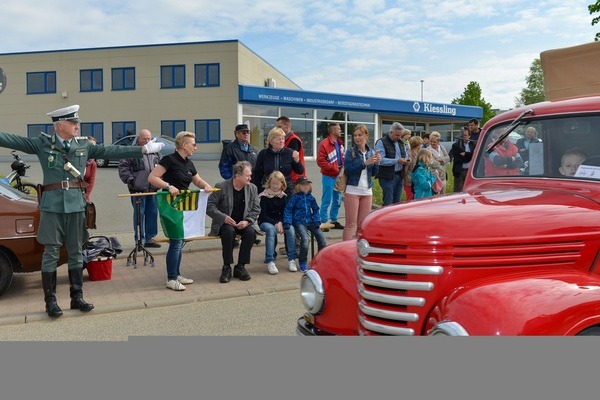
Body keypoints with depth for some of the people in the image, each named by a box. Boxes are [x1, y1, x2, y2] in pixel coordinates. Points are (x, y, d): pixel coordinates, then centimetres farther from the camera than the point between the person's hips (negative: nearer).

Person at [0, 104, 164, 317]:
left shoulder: (84, 145, 10)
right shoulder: (43, 143, 3)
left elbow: (111, 151, 8)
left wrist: (143, 149, 4)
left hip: (76, 204, 3)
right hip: (52, 205, -3)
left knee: (76, 252, 9)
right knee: (51, 253, 2)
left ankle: (77, 297, 18)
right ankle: (50, 301, 10)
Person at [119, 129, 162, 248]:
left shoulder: (155, 152, 17)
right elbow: (123, 167, -5)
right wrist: (130, 180, -13)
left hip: (153, 189, 6)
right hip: (138, 189, -5)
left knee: (153, 213, 8)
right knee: (139, 214, -2)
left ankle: (149, 238, 19)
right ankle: (139, 240, 6)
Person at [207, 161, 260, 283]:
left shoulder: (252, 188, 3)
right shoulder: (221, 187, -8)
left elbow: (256, 209, 4)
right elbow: (209, 206, -8)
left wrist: (247, 221, -15)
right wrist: (224, 217, -22)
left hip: (243, 223, 3)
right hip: (225, 223, -3)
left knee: (251, 231, -28)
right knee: (229, 231, -35)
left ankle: (240, 267, -15)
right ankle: (226, 268, -21)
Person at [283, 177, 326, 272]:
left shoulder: (311, 197, 11)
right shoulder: (295, 197, -1)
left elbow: (316, 210, 19)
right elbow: (288, 210, -2)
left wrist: (317, 221, 6)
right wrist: (287, 223, -11)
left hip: (310, 221, 4)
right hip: (299, 222, -4)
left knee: (321, 237, -12)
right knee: (305, 238, -27)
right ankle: (302, 263, -7)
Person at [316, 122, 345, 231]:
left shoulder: (339, 143, 11)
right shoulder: (324, 144, -13)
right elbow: (320, 161, -18)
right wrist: (334, 169, -18)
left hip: (338, 176, 8)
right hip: (329, 176, -8)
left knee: (337, 200, 14)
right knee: (326, 201, -3)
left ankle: (334, 221, 26)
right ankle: (323, 222, 6)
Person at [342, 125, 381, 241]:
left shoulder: (371, 152, 9)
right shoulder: (350, 152, -3)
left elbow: (374, 173, 11)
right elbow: (347, 170, -14)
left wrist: (377, 163, -8)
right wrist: (365, 163, -20)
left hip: (367, 191, 4)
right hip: (352, 190, -4)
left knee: (363, 223, 10)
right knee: (351, 224, -4)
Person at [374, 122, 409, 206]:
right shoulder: (381, 142, -8)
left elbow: (405, 156, 26)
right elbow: (381, 160, -19)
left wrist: (405, 161, 2)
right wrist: (397, 161, -22)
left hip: (399, 175, 7)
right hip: (387, 177, -7)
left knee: (397, 202, 11)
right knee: (388, 203, -7)